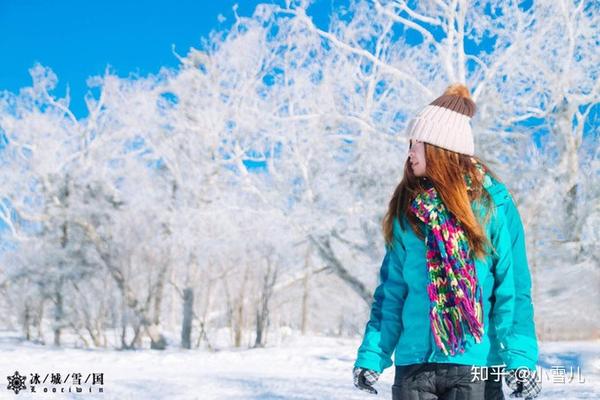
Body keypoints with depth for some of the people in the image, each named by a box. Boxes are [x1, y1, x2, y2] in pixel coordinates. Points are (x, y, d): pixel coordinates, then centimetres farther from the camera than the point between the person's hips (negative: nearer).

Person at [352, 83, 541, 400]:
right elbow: (392, 290, 9)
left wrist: (520, 357, -13)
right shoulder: (407, 208, 8)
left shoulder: (493, 204, -2)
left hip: (476, 364, -3)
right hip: (414, 363, 3)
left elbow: (513, 290, -4)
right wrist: (371, 355, 2)